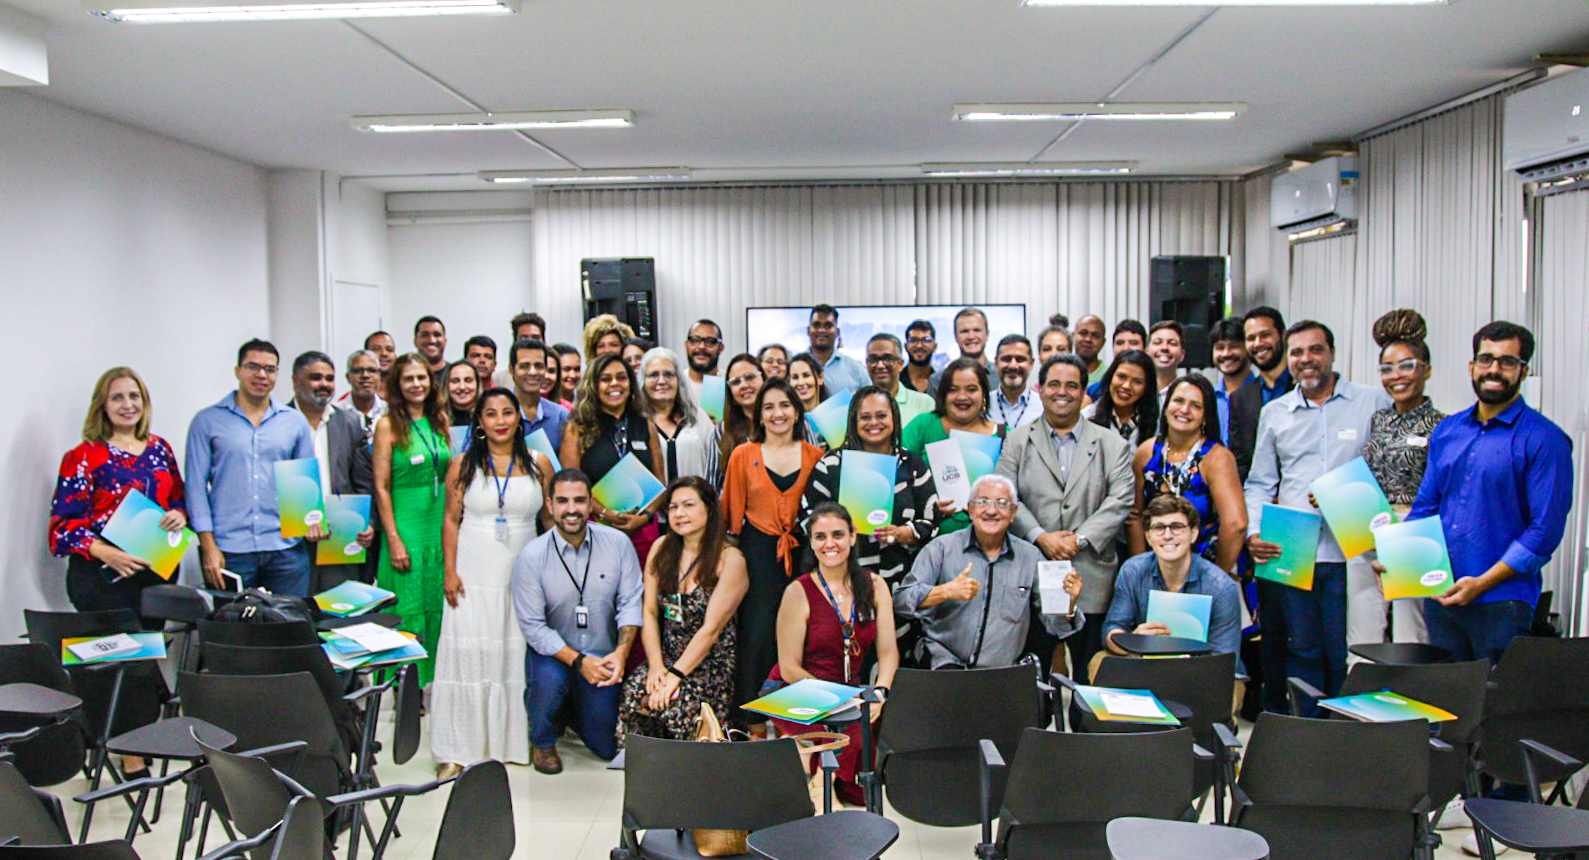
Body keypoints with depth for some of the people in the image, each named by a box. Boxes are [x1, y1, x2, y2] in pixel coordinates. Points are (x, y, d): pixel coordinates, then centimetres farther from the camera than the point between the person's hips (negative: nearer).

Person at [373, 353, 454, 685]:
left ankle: (432, 681, 17)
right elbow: (381, 487, -8)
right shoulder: (388, 426, -5)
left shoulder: (439, 422, 10)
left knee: (436, 607, 8)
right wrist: (394, 539, -13)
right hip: (405, 525, -5)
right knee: (407, 611, -3)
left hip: (440, 526, 5)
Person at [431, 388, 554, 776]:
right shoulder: (463, 465, 2)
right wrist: (449, 571, -5)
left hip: (524, 572, 1)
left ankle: (516, 740, 16)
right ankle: (457, 748, 3)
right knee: (469, 653, -2)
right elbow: (451, 519, 3)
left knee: (519, 654, 4)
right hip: (474, 572, -1)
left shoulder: (538, 463, 4)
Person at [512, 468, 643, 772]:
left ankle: (576, 712, 37)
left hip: (602, 658, 2)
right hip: (552, 653, -2)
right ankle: (542, 740, -3)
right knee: (549, 678, -36)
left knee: (607, 748, 2)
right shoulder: (531, 556, -14)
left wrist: (621, 653, -22)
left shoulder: (618, 543, -8)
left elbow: (631, 602, -6)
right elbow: (533, 626, -13)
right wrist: (578, 661, -21)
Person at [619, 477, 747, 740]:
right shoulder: (662, 548, 9)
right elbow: (649, 612, 4)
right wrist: (656, 665, -10)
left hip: (712, 662, -4)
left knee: (676, 706, -30)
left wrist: (676, 675, -19)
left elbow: (711, 629, -13)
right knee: (633, 696, -24)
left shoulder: (730, 559, -7)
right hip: (666, 655, 4)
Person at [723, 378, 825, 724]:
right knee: (757, 634, -4)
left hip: (802, 554, 1)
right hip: (757, 555, -1)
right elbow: (732, 513, 7)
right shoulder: (743, 455, 5)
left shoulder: (815, 456, 7)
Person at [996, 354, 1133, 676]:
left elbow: (1120, 501, -1)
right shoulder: (1018, 441, 11)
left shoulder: (1113, 445, 10)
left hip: (1090, 577, 0)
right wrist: (1040, 537, -12)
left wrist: (1080, 539, -12)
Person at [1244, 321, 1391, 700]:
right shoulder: (1274, 413, 14)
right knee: (1301, 651, 8)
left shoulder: (1374, 403, 5)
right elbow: (1259, 484, 15)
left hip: (1352, 552, -2)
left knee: (1347, 656, -2)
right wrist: (1254, 531, -2)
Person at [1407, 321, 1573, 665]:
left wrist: (1480, 583, -15)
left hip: (1501, 601, -5)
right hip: (1439, 597, 5)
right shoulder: (1446, 431, 13)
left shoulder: (1544, 439, -6)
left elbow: (1545, 530, -11)